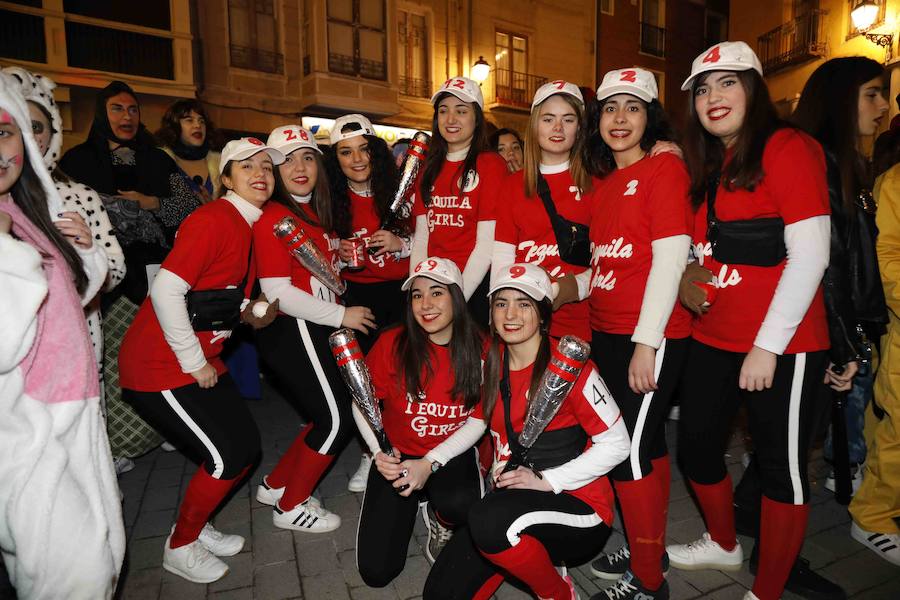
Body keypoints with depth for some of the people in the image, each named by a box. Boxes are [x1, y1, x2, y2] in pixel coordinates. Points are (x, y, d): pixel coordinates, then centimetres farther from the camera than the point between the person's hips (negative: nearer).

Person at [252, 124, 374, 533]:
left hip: (312, 329, 9)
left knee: (329, 415, 15)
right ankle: (291, 506, 19)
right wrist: (340, 315, -14)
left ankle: (276, 485, 33)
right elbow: (277, 292, -18)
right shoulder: (273, 216, -14)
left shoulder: (316, 212, 12)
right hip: (292, 332, -9)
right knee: (338, 419, -2)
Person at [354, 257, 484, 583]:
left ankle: (439, 519, 5)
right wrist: (378, 453, -18)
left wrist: (430, 463, -18)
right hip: (398, 456, 1)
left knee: (462, 505, -35)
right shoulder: (392, 343, -15)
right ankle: (415, 501, 24)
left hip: (453, 456, 0)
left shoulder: (479, 348, -12)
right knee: (376, 572, -5)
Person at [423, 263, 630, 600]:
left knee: (489, 521, -35)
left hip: (579, 505, -6)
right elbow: (478, 421, 13)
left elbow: (617, 444, -12)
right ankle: (532, 556, 19)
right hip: (511, 500, 6)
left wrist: (546, 481, -18)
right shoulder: (493, 361, 4)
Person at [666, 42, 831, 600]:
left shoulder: (788, 147, -8)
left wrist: (768, 346, -17)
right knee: (697, 447, 17)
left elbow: (810, 256, -16)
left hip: (781, 348, -7)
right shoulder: (708, 165, 13)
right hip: (712, 339, 8)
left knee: (781, 469, 7)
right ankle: (724, 544, 43)